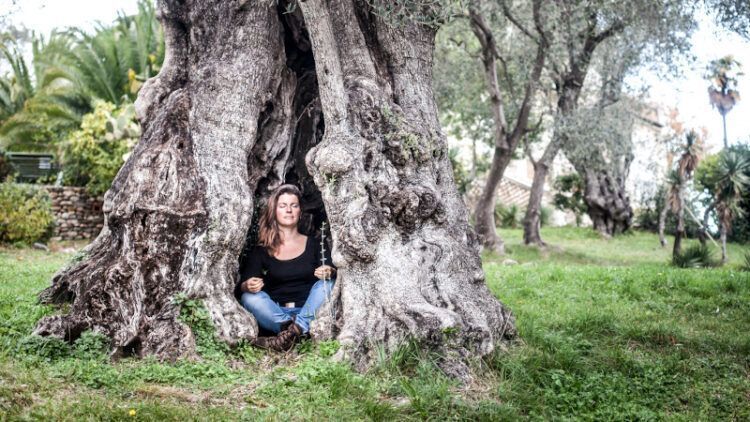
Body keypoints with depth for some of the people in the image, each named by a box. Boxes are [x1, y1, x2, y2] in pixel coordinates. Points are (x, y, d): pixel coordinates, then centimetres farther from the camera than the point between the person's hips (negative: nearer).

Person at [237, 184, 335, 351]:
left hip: (309, 313, 0)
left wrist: (329, 272, -22)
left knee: (325, 285, -25)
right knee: (249, 298, -26)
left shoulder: (314, 244, 10)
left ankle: (292, 331, -42)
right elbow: (242, 284, 0)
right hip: (275, 314, 0)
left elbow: (333, 270, 3)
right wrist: (248, 286, -25)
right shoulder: (262, 250, 8)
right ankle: (296, 330, -38)